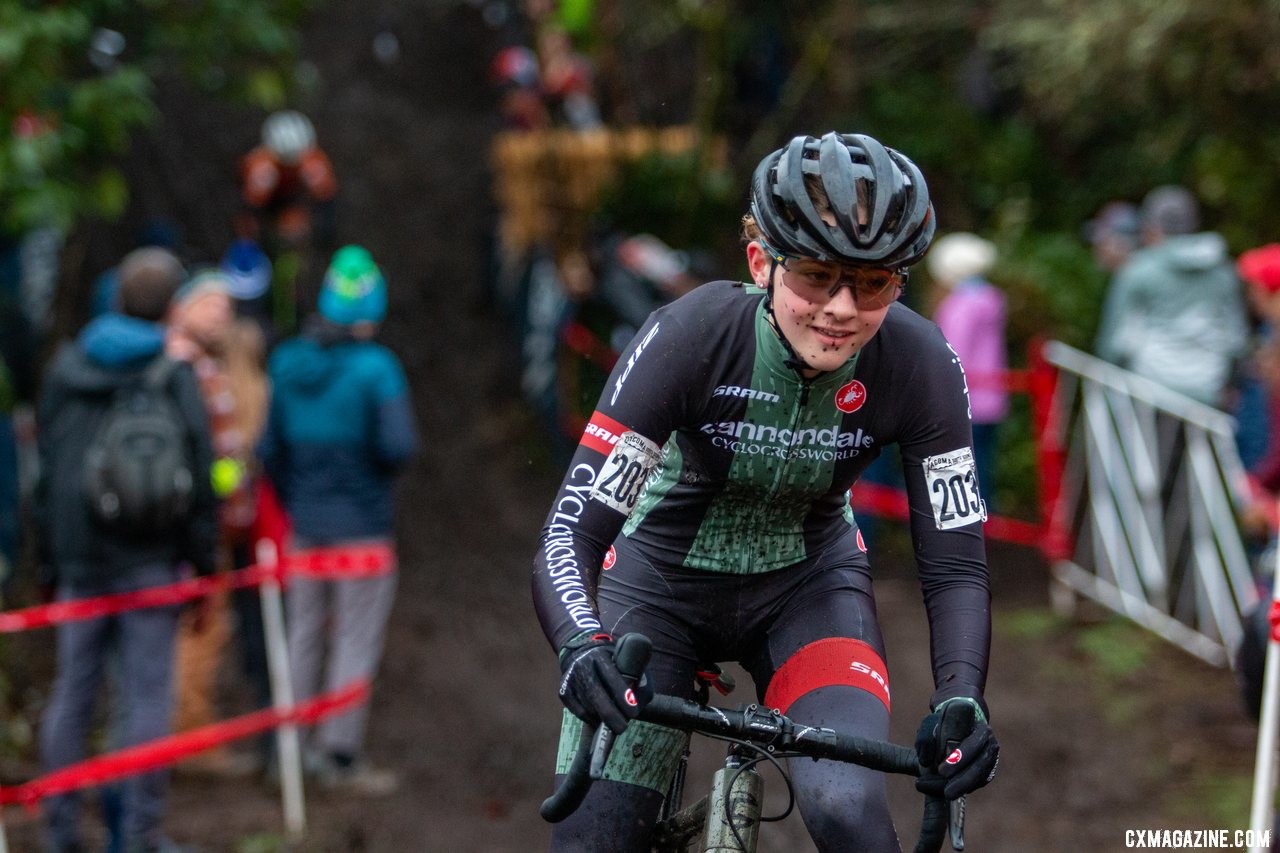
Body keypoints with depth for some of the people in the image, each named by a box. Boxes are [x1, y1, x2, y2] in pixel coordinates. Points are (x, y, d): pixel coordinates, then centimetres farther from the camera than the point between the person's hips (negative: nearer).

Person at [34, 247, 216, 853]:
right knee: (147, 695, 0)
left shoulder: (67, 366, 5)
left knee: (72, 690, 9)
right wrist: (204, 564, 0)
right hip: (149, 560, -4)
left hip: (78, 557, 4)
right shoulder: (174, 376, -8)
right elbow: (198, 474, -7)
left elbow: (46, 465, 10)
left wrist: (49, 554, 16)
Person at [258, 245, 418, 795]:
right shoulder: (376, 368, -15)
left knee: (304, 632, 16)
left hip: (305, 523, 5)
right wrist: (378, 466, 2)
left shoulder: (287, 363, 2)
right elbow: (399, 446, -20)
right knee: (356, 640, 1)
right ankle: (341, 755, 2)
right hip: (361, 523, -5)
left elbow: (268, 446, 6)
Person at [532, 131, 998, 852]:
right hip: (662, 577, -1)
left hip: (807, 583, 1)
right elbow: (569, 535, -31)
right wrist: (582, 647, -51)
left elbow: (956, 560, -18)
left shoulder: (919, 367, -23)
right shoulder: (693, 335, -29)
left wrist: (962, 696, -36)